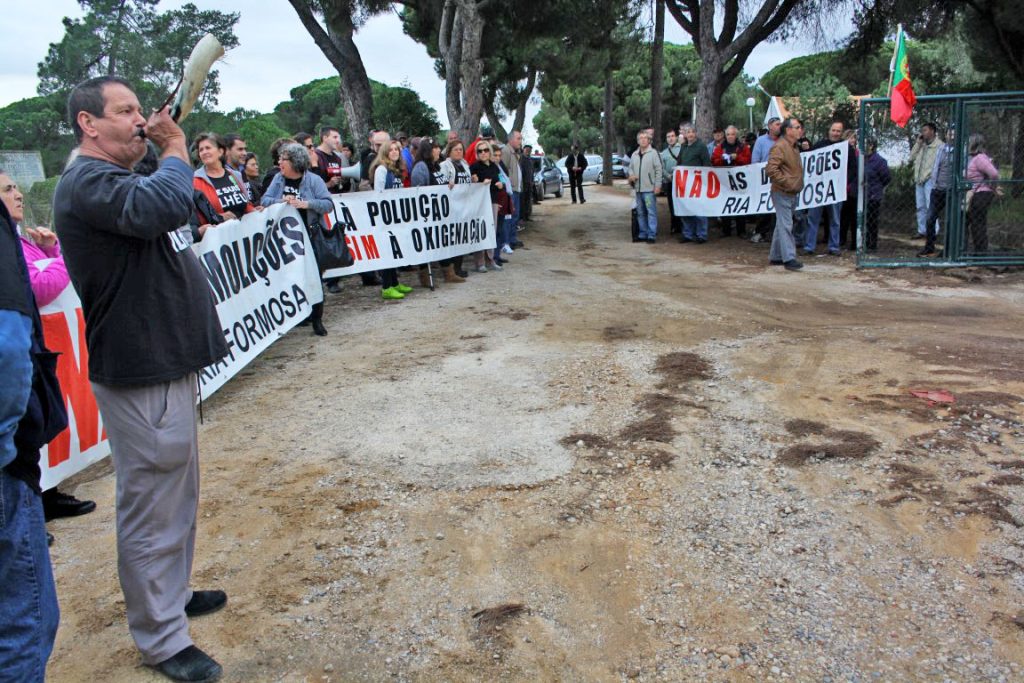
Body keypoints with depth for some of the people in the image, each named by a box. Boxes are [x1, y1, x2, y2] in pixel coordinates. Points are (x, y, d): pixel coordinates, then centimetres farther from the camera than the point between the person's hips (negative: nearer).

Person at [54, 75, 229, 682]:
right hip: (140, 375, -11)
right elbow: (166, 206, -32)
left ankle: (174, 592, 39)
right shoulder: (87, 182, -16)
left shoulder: (121, 179, 18)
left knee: (177, 494, 21)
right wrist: (176, 147, -17)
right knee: (152, 505, 0)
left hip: (167, 362, 11)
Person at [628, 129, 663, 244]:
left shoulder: (653, 153, -4)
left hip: (649, 188, -6)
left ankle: (652, 235, -4)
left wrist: (657, 185, -12)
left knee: (651, 212, -6)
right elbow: (631, 168, 22)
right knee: (640, 212, 11)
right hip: (638, 188, 6)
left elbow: (658, 170, -7)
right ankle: (643, 234, 20)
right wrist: (631, 175, 0)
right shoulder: (634, 154, 13)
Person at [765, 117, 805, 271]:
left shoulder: (793, 148, 18)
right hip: (782, 193, -10)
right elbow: (771, 169, -25)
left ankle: (775, 257, 20)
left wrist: (797, 184, 16)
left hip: (792, 193, 10)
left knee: (782, 225, 13)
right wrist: (787, 182, -21)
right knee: (785, 225, -11)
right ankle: (789, 258, -12)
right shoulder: (779, 147, -14)